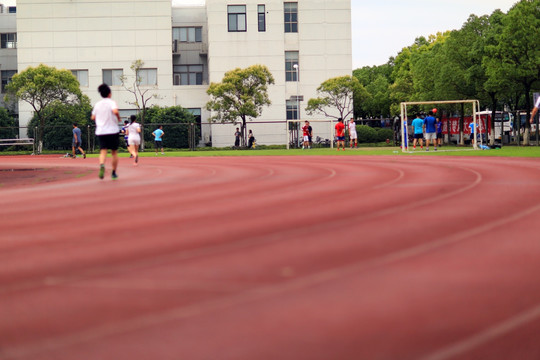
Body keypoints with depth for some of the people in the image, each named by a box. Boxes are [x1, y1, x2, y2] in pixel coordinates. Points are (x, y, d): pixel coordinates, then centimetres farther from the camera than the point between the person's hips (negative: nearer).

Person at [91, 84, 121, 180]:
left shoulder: (97, 104, 9)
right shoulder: (111, 102, -5)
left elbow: (93, 117, 12)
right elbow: (115, 111, -24)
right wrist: (118, 118, -5)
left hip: (100, 132, 3)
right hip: (112, 131, -3)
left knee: (103, 151, -6)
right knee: (114, 152, 11)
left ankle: (102, 165, -36)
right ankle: (114, 173, 15)